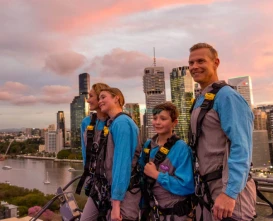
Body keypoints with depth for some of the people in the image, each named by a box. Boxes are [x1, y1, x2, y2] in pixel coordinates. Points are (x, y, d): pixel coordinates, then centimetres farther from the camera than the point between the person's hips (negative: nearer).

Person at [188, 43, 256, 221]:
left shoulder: (226, 96, -15)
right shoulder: (200, 101, 12)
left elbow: (241, 147, -22)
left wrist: (229, 193, -26)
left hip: (227, 189, -8)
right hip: (208, 188, 9)